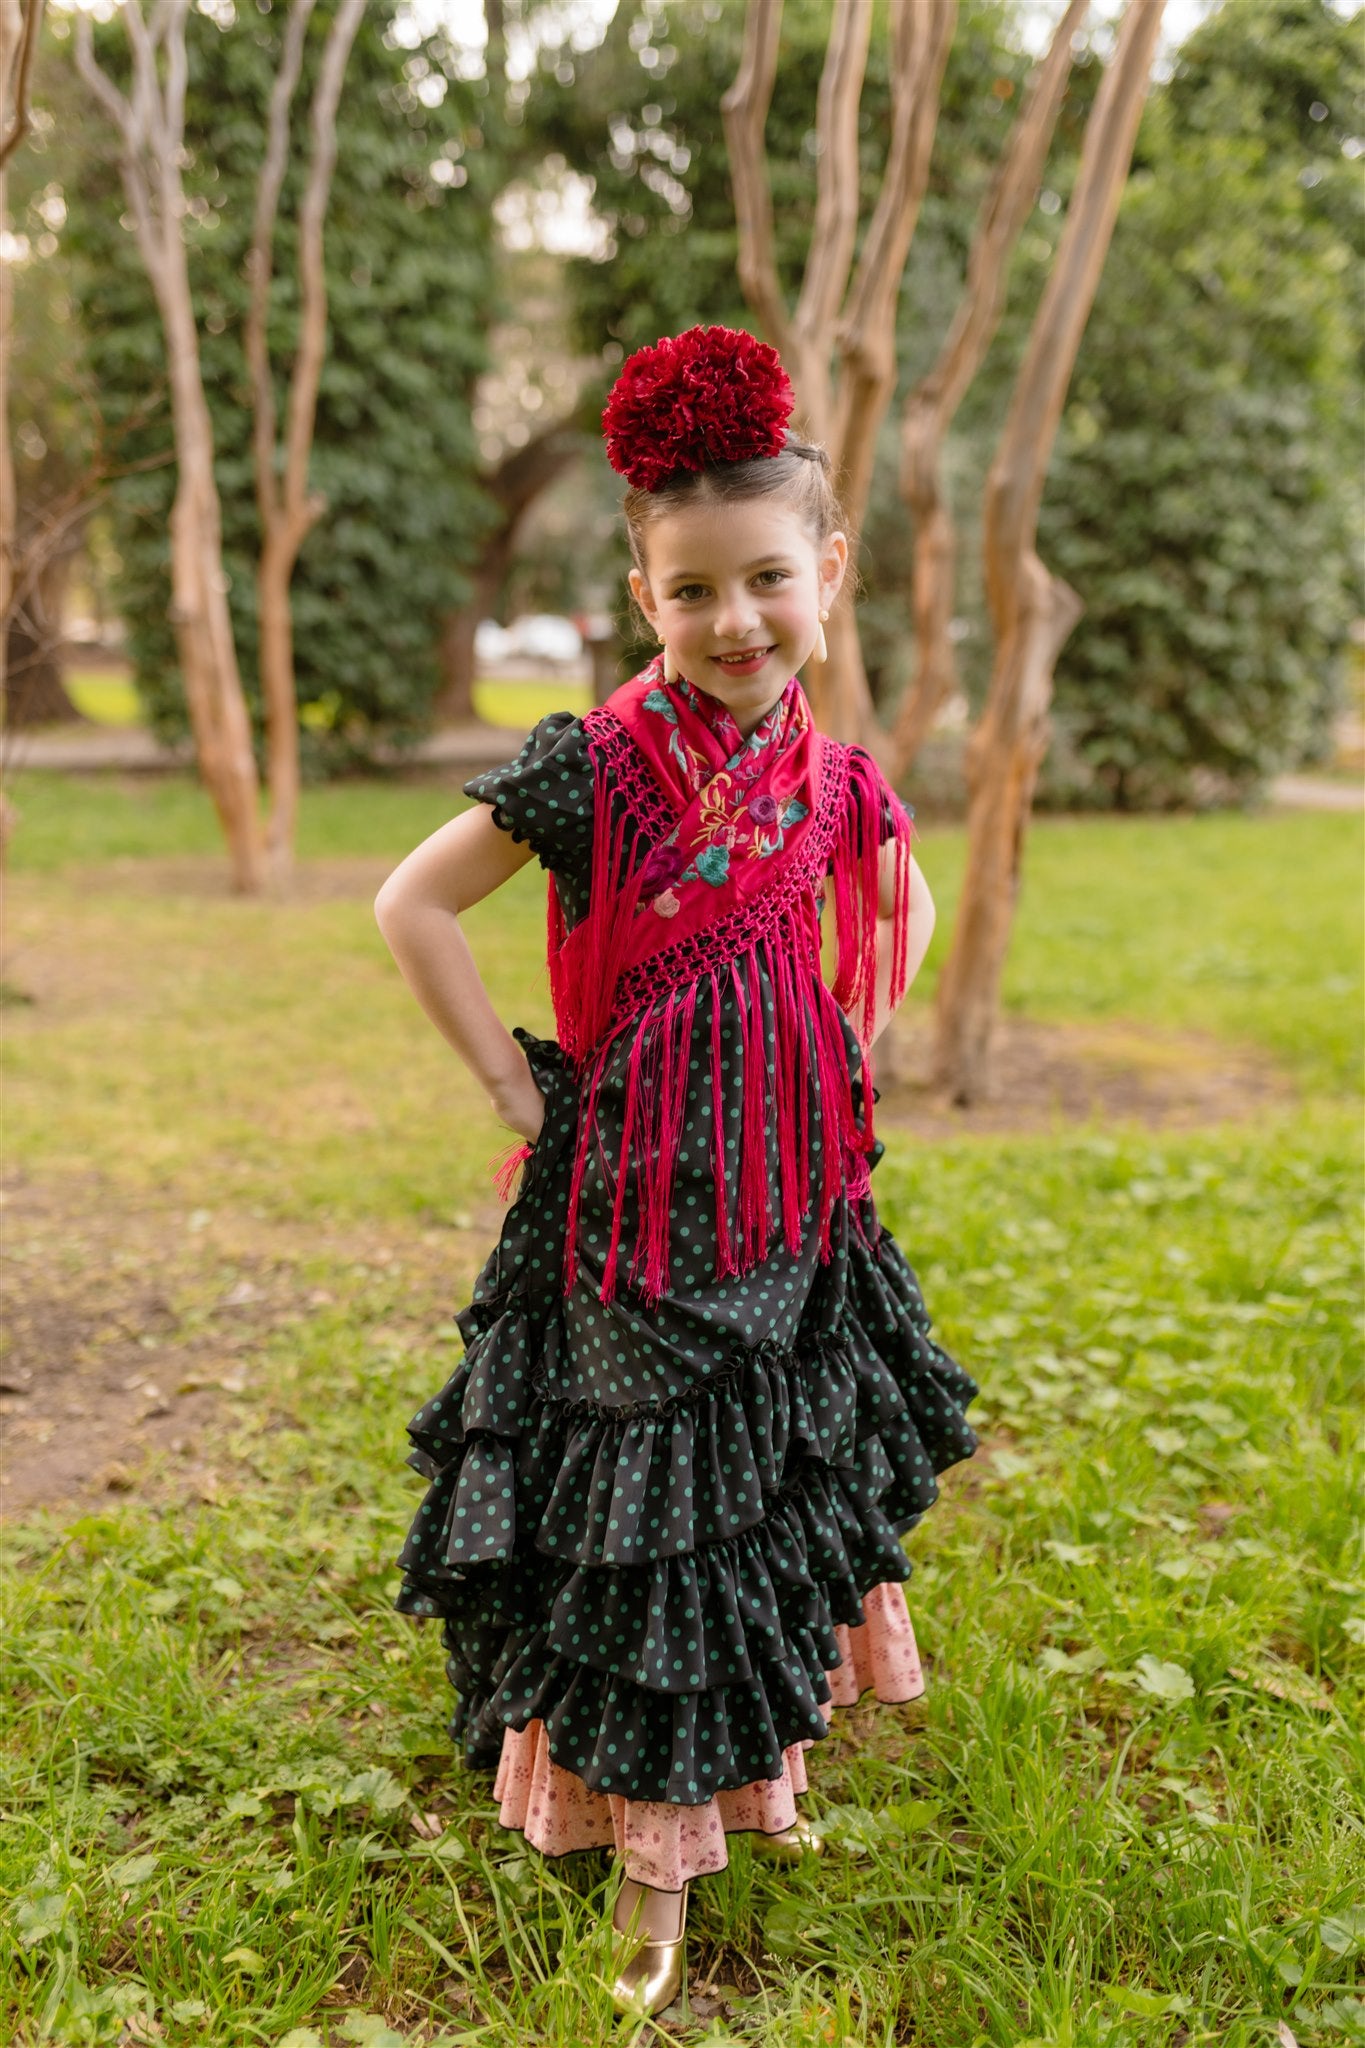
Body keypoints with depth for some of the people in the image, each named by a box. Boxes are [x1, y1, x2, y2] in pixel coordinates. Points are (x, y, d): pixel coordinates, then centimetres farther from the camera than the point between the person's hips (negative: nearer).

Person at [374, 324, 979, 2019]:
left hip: (793, 1195, 5)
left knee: (787, 1486, 18)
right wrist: (519, 1091, -11)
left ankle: (761, 1765, 41)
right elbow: (412, 904, -12)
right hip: (636, 1195, -5)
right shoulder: (593, 764, -16)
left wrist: (841, 1064, 9)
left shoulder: (834, 777, 0)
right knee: (650, 1513, 5)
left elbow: (901, 912, 19)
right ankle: (657, 1859, 22)